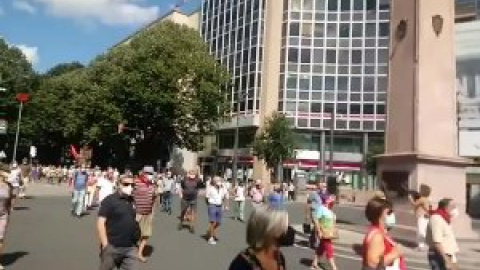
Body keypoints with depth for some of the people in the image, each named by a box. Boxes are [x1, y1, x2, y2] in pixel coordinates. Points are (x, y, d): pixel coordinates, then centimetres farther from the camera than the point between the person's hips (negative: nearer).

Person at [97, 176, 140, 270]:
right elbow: (100, 222, -13)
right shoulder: (110, 200, -9)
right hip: (112, 247, -5)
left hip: (130, 248, 5)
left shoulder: (133, 201, 8)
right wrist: (105, 245, -17)